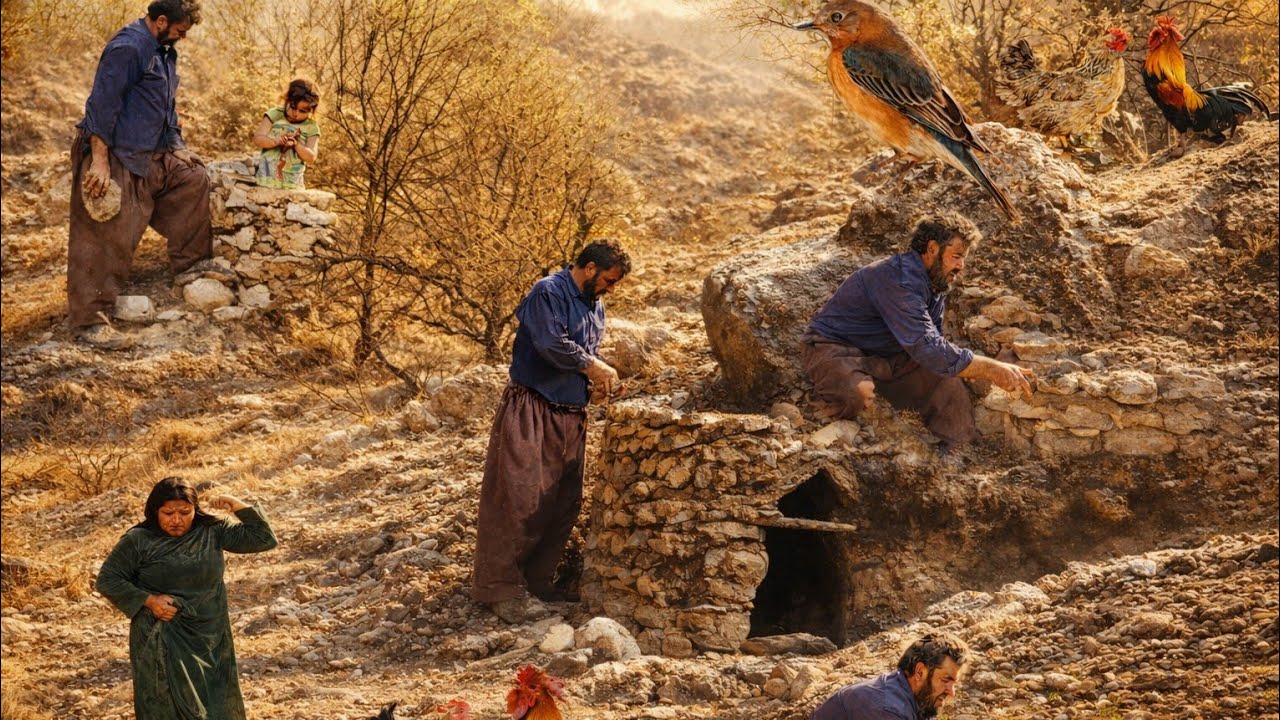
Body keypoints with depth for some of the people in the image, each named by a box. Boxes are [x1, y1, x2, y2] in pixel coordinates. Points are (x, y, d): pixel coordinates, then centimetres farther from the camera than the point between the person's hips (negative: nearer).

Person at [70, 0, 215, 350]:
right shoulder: (128, 48, -19)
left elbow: (166, 108, 25)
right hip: (118, 158, -10)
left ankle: (190, 261, 28)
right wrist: (100, 161, -26)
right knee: (107, 239, -8)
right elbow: (102, 105, -23)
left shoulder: (164, 51, 12)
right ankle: (89, 320, -4)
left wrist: (178, 147, 24)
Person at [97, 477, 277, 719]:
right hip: (161, 642, -3)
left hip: (210, 638, 3)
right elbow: (107, 580, -5)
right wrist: (147, 600, -16)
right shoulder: (138, 541, -10)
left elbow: (264, 539, -4)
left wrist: (239, 506, -14)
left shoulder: (212, 531, -4)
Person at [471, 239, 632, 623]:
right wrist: (593, 366, -10)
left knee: (563, 503, 7)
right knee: (520, 497, -11)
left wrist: (595, 384, 6)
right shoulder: (549, 293, -10)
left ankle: (537, 581, 16)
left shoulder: (595, 307, 17)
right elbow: (552, 344, -22)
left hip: (571, 415, 9)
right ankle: (502, 587, -8)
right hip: (532, 409, -9)